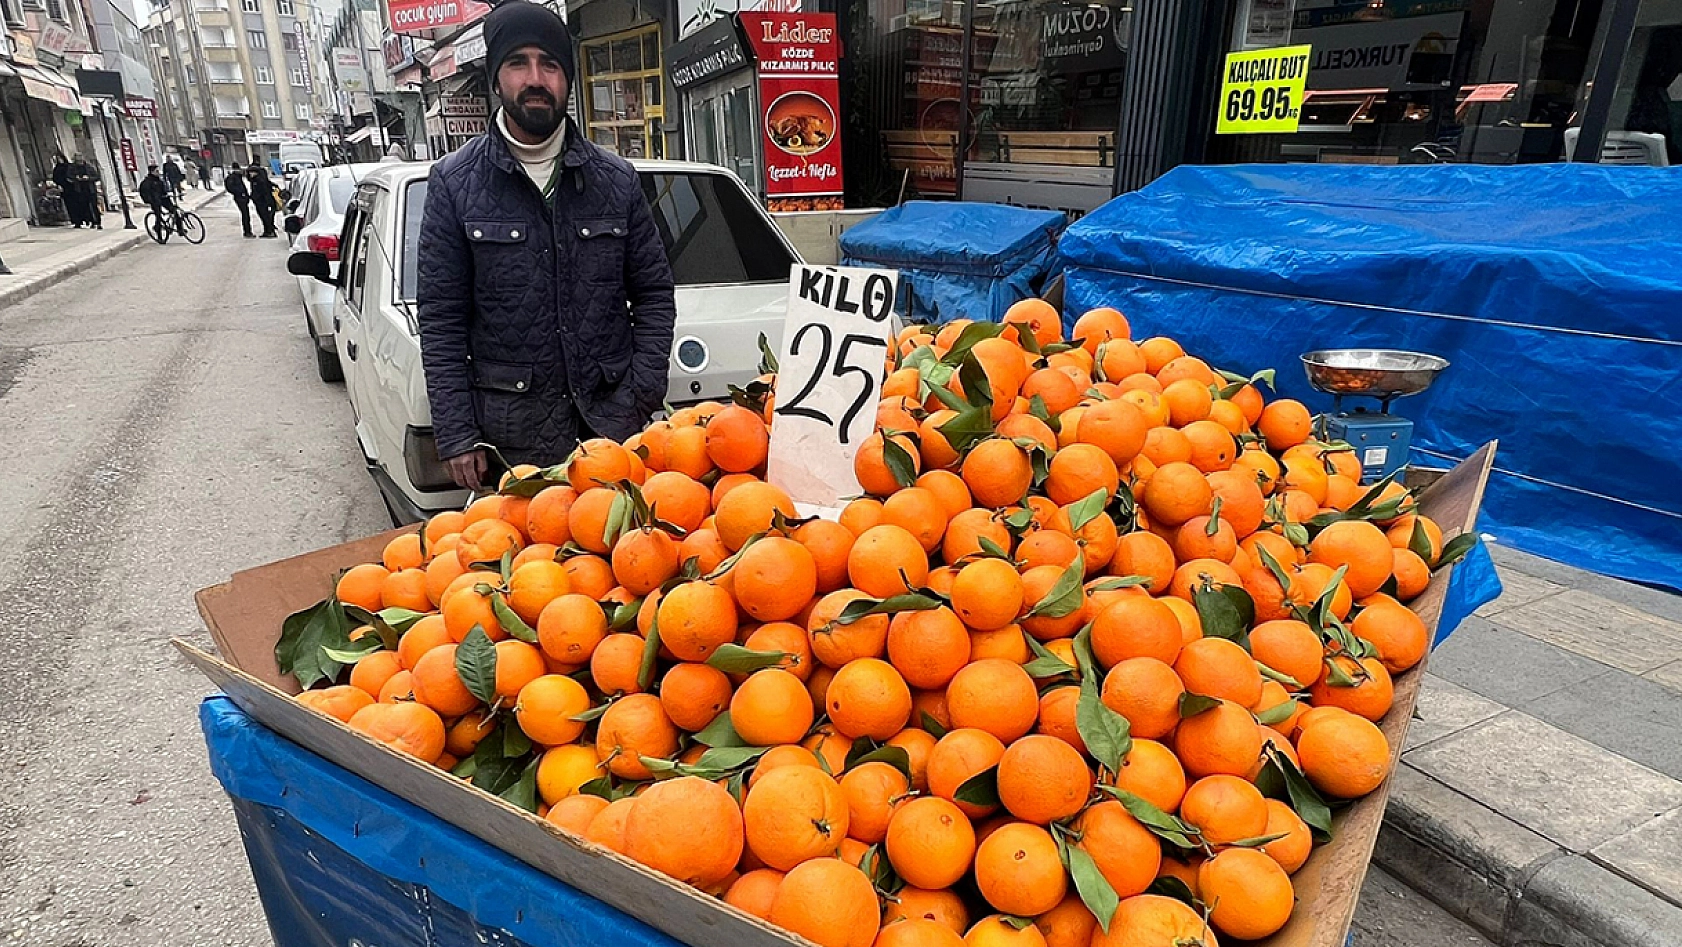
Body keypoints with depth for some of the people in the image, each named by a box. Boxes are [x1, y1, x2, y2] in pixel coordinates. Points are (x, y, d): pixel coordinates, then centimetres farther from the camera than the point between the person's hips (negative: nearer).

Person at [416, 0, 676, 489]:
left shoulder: (617, 178, 4)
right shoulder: (454, 182, 0)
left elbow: (654, 292, 7)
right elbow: (441, 320, -1)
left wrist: (643, 394, -4)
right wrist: (456, 438, -5)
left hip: (612, 415, 2)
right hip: (512, 431, -1)